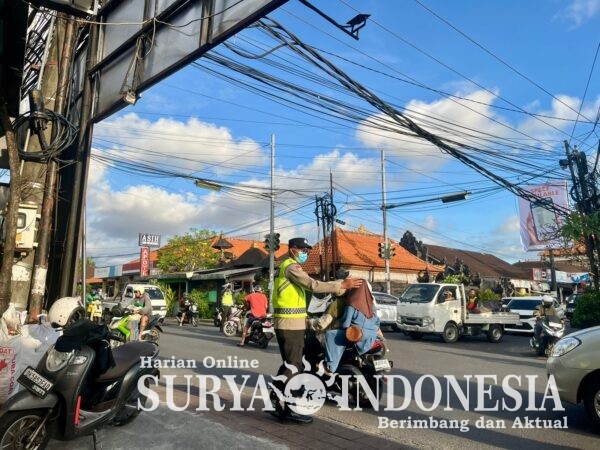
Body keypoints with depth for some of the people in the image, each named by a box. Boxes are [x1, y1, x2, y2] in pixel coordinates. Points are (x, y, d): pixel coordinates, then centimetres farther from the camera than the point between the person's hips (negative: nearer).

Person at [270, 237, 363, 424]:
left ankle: (274, 399, 21)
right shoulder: (291, 267, -13)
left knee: (289, 364, 16)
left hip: (288, 322, 11)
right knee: (294, 366, -5)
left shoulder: (287, 266, 20)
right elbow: (313, 285, -23)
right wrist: (342, 285, -21)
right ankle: (290, 409, 0)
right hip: (290, 323, -11)